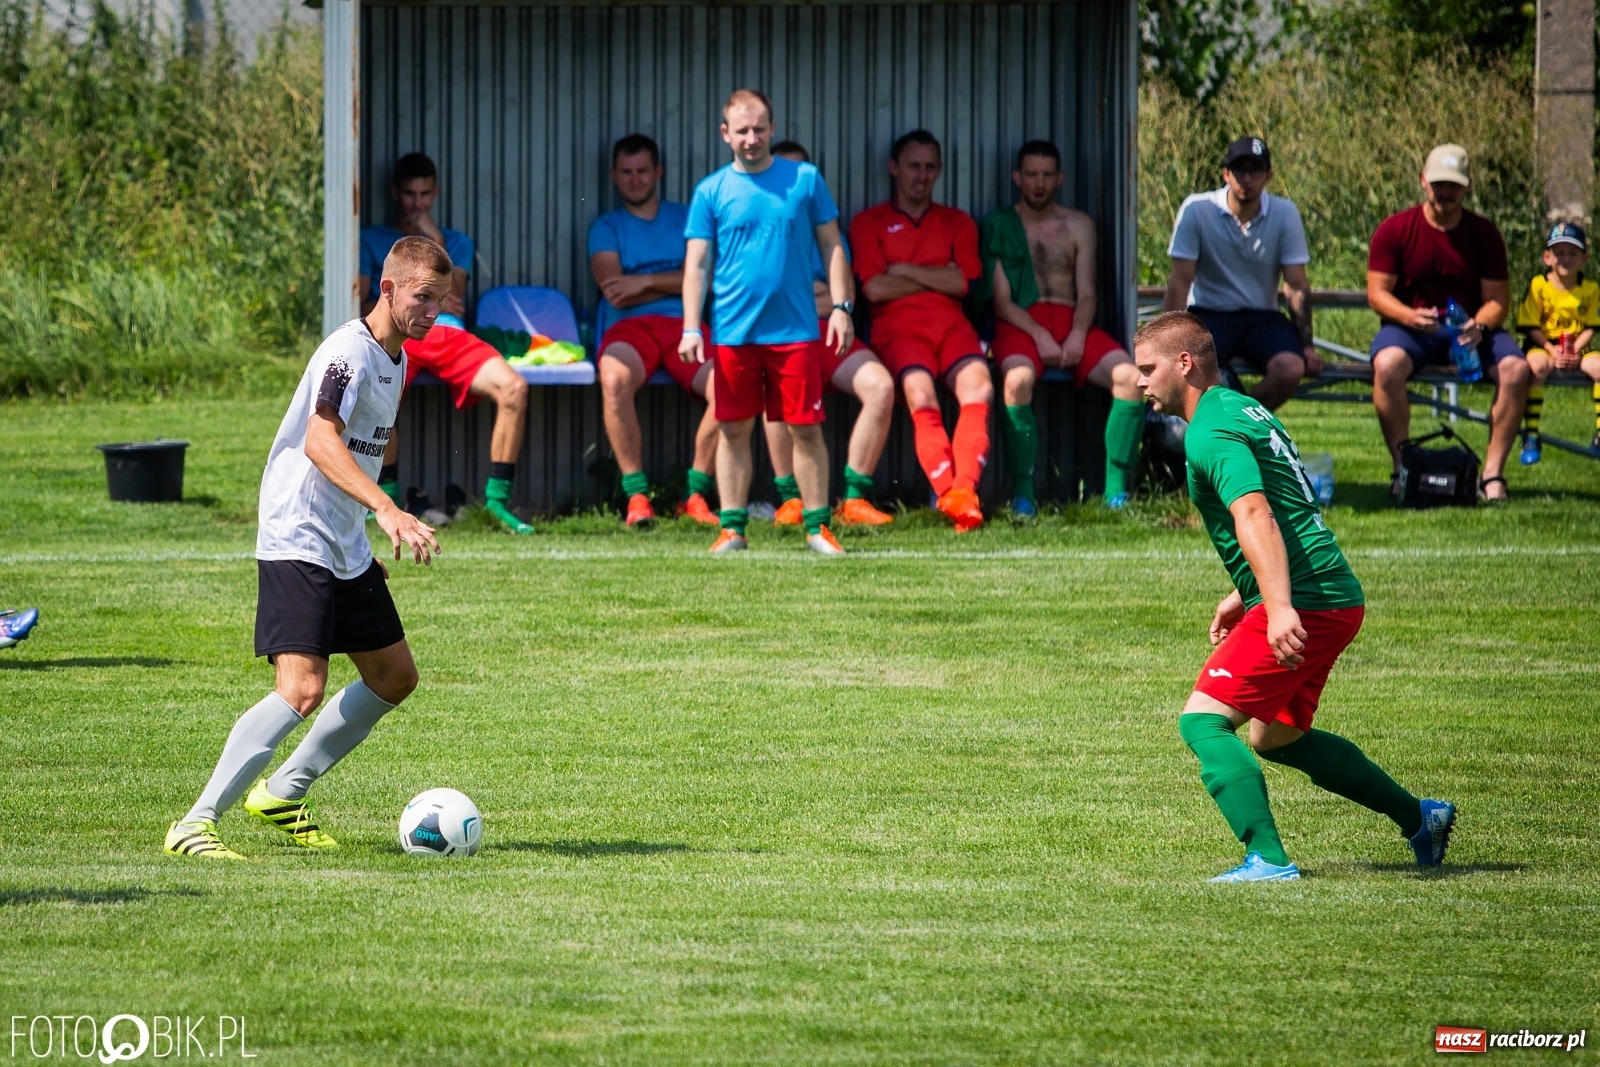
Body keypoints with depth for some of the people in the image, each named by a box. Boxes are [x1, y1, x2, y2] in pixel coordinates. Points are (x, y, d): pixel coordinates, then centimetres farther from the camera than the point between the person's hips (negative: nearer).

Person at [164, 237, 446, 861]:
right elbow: (320, 442, -33)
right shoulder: (350, 352, -18)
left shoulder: (396, 358, 13)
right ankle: (195, 825, -19)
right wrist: (387, 510, -44)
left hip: (348, 550, 10)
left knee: (395, 677, 15)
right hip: (297, 541, -10)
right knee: (302, 689, -21)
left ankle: (282, 794, 25)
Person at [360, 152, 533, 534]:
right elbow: (362, 307, 10)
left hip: (448, 333, 2)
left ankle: (498, 498, -22)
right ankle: (386, 496, -25)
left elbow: (452, 297, 10)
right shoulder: (371, 240, 23)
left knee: (514, 387, -27)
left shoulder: (457, 242, 28)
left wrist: (435, 241, 6)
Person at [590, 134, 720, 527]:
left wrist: (646, 281, -5)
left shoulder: (684, 219, 19)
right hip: (630, 327, -1)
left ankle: (696, 494, -17)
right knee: (614, 379, -38)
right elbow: (615, 294, 0)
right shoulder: (607, 228, 15)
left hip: (684, 322, 1)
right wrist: (675, 283, 1)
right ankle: (636, 494, -30)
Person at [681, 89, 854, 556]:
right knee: (734, 429, 4)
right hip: (733, 332, 0)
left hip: (795, 329, 0)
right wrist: (691, 329, -6)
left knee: (806, 429, 0)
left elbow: (831, 245, 9)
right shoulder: (711, 192, 4)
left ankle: (818, 526, 7)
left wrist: (840, 307, 0)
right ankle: (732, 527, 11)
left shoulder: (805, 180, 5)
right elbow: (696, 263, 2)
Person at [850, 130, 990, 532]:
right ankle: (949, 494, -43)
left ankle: (963, 490, -41)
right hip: (898, 327, -2)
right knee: (921, 396, -32)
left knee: (979, 389, -29)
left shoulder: (957, 223, 22)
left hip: (951, 324, 2)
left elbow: (962, 283, 5)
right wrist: (937, 279, 4)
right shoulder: (869, 223, 14)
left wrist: (903, 270, 3)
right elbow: (875, 288, -1)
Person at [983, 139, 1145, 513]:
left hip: (1072, 323, 3)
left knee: (1130, 376, -25)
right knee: (1017, 378, -38)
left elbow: (1087, 294, 10)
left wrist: (1078, 334, -11)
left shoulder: (1078, 225, 18)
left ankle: (1117, 488, -22)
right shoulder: (998, 225, 11)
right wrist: (1039, 336, -15)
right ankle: (1022, 492, -34)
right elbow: (1001, 300, 2)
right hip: (1020, 324, -3)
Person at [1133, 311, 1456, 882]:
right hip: (1338, 598, 10)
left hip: (1307, 600, -10)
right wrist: (1241, 595, 33)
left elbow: (1255, 517, -29)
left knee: (1203, 720, -12)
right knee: (1275, 736, 24)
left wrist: (1280, 608, -39)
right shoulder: (1244, 408, 19)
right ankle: (1419, 818, 31)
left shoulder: (1210, 433, -14)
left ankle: (1268, 858, -21)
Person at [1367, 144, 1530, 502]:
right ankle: (1403, 470, -28)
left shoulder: (1484, 234, 2)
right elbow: (1377, 293, -6)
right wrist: (1411, 317, -26)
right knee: (1387, 363, -36)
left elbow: (1497, 298, 1)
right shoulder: (1394, 230, -2)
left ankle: (1492, 475, -21)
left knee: (1515, 369, -27)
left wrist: (1479, 326, -22)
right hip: (1409, 328, -2)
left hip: (1470, 329, 2)